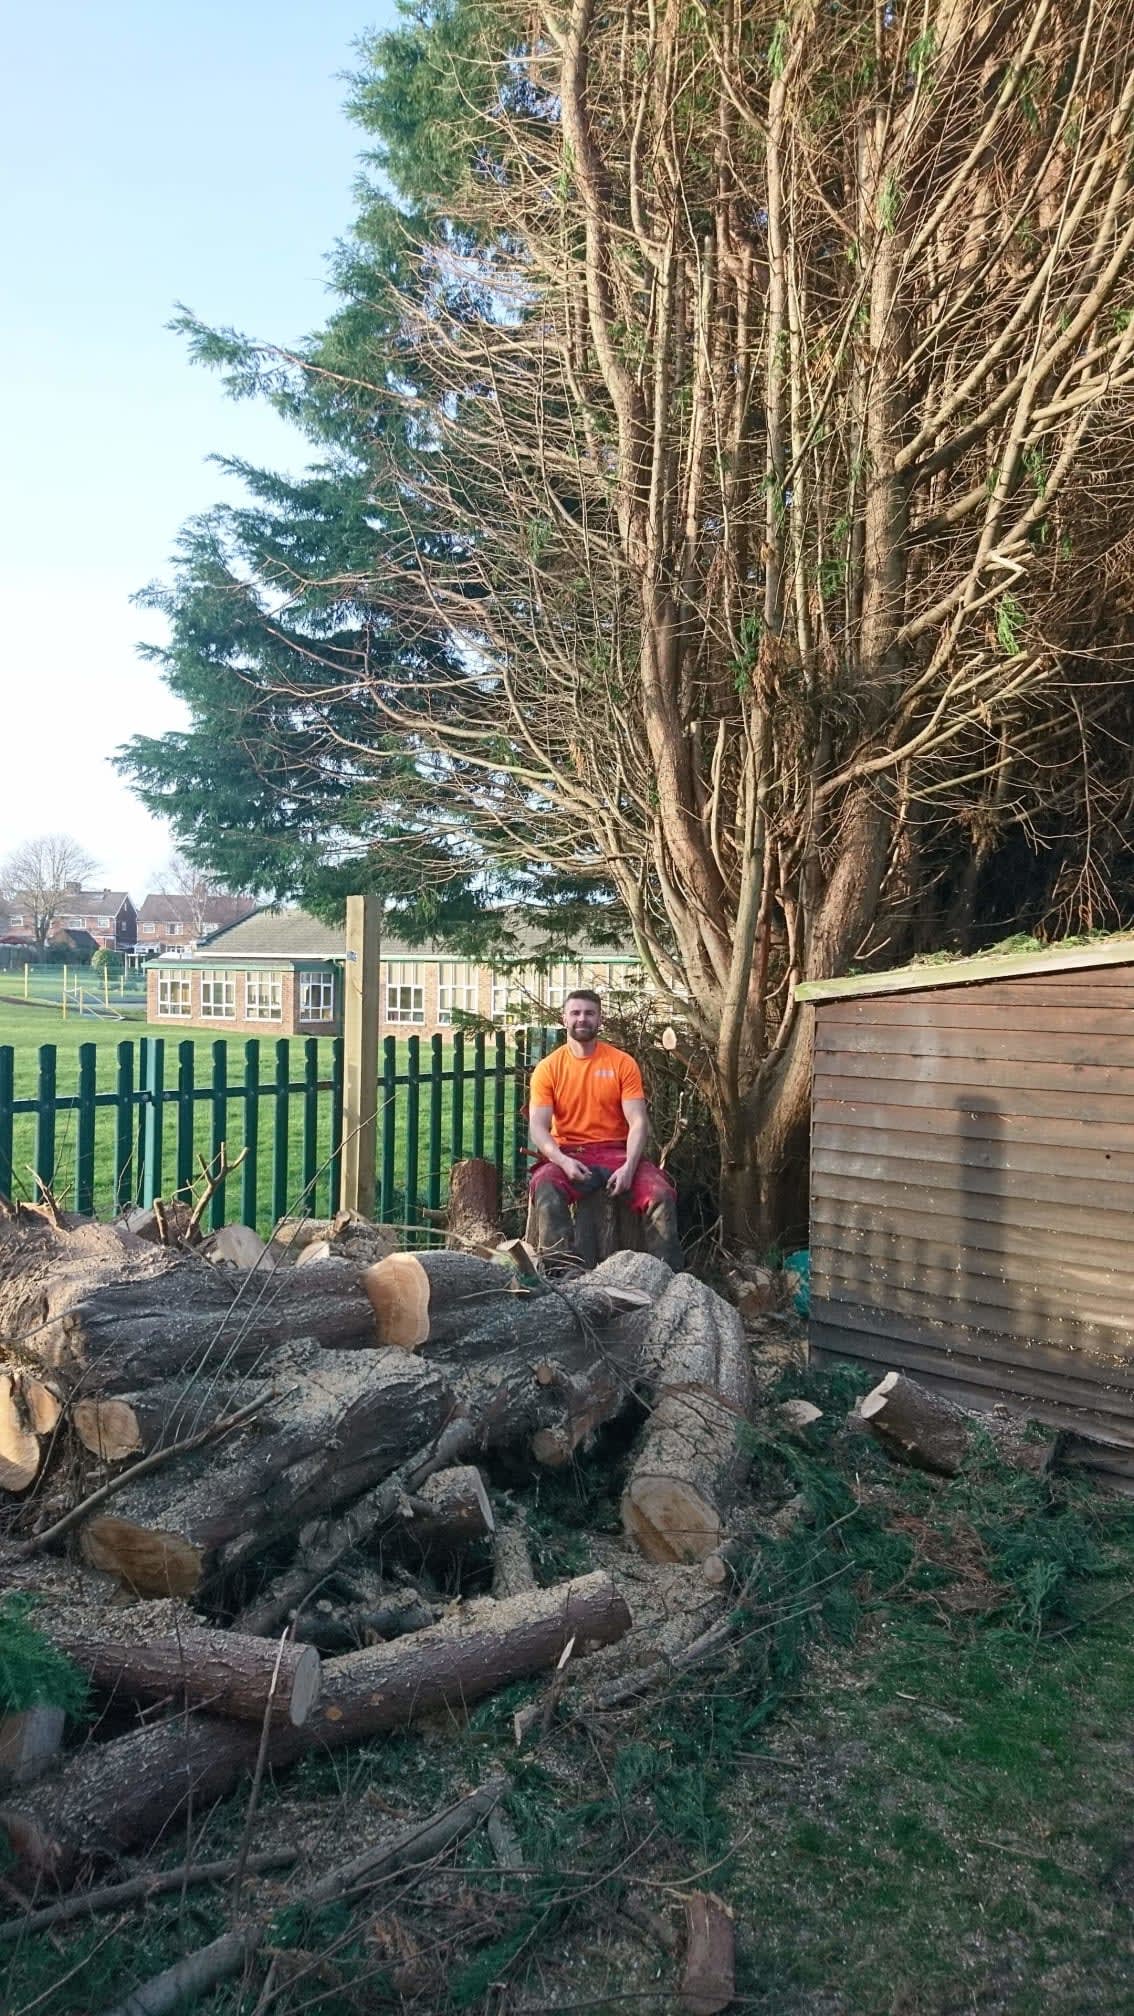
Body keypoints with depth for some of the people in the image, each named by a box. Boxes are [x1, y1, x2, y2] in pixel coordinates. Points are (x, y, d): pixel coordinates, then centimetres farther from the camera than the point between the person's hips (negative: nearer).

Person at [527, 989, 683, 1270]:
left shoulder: (622, 1063, 2)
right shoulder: (548, 1068, 2)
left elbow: (638, 1122, -3)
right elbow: (538, 1127, -5)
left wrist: (629, 1167, -20)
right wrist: (563, 1160, -24)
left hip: (616, 1152, 1)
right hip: (568, 1155, -1)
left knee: (661, 1194, -24)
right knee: (545, 1190, -34)